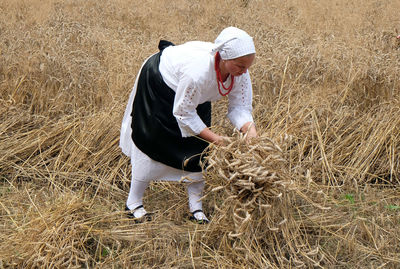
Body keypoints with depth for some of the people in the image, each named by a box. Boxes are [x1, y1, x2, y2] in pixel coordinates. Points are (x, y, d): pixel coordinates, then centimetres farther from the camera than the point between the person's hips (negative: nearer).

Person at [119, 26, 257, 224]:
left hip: (196, 97, 6)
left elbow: (240, 107, -18)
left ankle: (196, 208, 11)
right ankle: (133, 202, 16)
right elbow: (183, 113, -33)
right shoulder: (198, 70, -45)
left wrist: (251, 131, -38)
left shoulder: (239, 71, -26)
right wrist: (215, 139, -34)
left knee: (197, 146, 1)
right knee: (153, 144, -1)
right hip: (156, 84, -6)